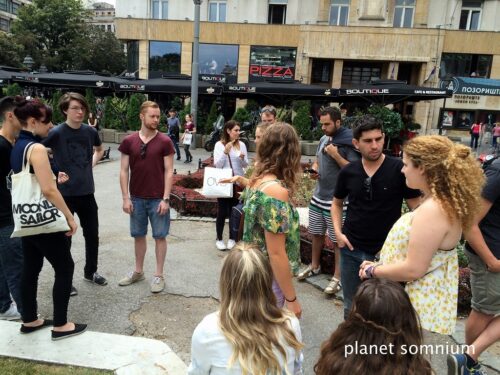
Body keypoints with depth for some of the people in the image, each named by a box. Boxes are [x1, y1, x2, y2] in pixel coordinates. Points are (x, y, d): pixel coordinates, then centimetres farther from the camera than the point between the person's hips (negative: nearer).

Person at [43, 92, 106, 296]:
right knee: (64, 238, 7)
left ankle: (90, 272, 34)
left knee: (92, 235, 14)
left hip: (87, 192, 5)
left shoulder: (90, 131, 2)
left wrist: (91, 165, 8)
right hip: (65, 194, -4)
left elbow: (99, 150, 23)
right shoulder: (56, 132, -12)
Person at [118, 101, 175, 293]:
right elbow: (124, 171, 2)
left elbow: (169, 172, -7)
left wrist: (165, 199, -12)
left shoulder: (165, 141, -6)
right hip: (137, 198, 3)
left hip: (158, 199, -3)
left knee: (160, 236, 6)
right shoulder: (129, 141, 0)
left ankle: (159, 275, 18)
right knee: (138, 235, 14)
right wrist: (126, 197, -3)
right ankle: (138, 271, 31)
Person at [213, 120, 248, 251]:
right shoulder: (219, 145, -6)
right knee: (222, 212, 2)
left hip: (237, 182, 3)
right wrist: (225, 152, -22)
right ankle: (219, 239, 17)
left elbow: (245, 165, 4)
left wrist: (242, 158, -17)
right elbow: (217, 165, -11)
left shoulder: (241, 145, 1)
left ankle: (232, 238, 22)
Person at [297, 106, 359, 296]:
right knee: (316, 233, 19)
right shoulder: (324, 139, 8)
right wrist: (314, 170, -1)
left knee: (338, 240, 2)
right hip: (318, 196, 7)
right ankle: (314, 266, 37)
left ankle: (338, 277, 16)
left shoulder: (349, 143, -14)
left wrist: (335, 155, -23)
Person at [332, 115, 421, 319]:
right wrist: (338, 231, -1)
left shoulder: (399, 169, -12)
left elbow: (417, 208, -6)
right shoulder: (348, 171, -2)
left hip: (386, 251, -3)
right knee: (351, 305, 20)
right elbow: (337, 203, 13)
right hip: (351, 249, 3)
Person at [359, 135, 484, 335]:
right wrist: (380, 264, 7)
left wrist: (373, 271, -12)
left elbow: (413, 269, -26)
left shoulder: (432, 210, -27)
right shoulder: (442, 203, 7)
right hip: (421, 301, 10)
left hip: (418, 308, -10)